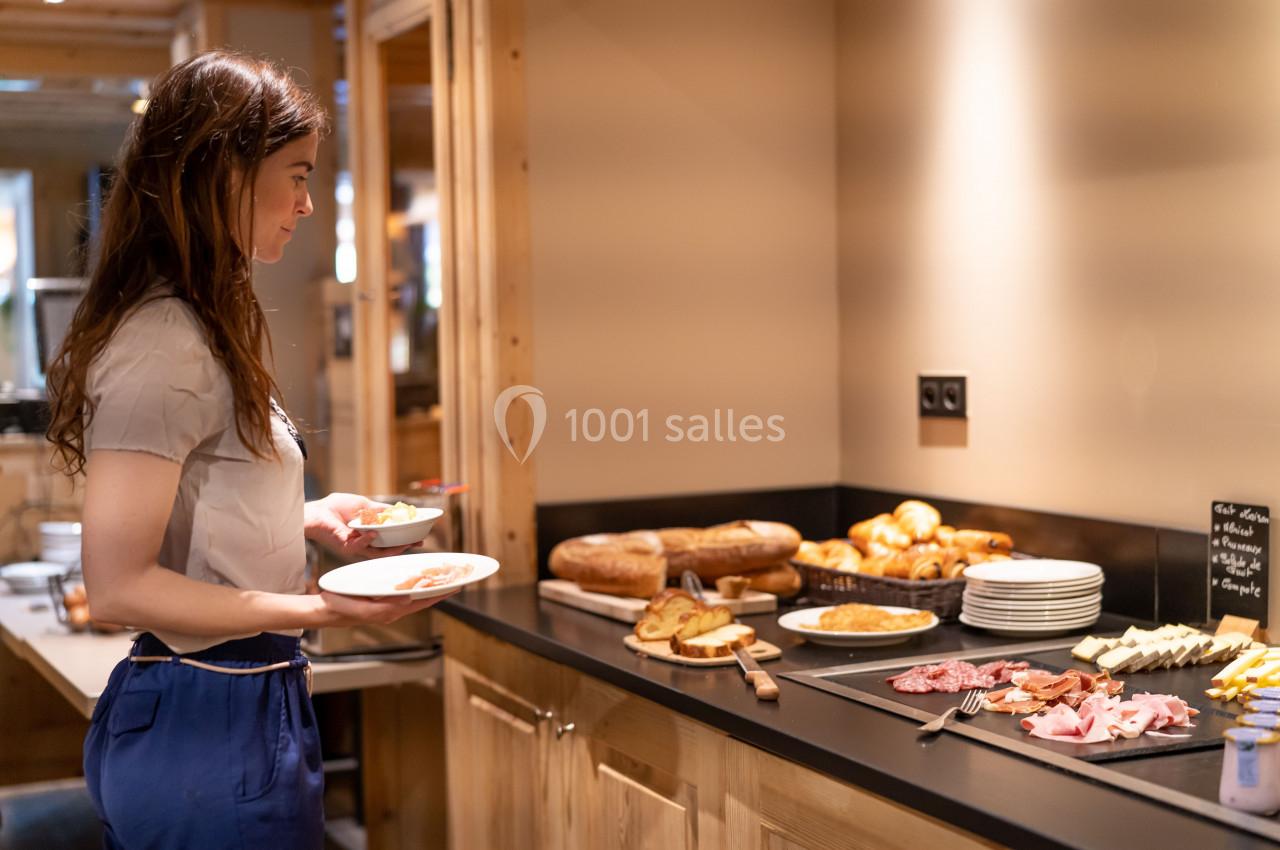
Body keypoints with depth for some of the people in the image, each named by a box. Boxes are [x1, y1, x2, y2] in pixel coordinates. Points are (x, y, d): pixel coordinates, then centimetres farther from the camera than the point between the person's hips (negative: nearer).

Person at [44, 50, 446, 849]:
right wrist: (319, 609, -25)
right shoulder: (162, 346, -19)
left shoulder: (204, 331, 10)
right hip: (213, 733, -9)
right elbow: (117, 582, -21)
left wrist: (310, 519, 7)